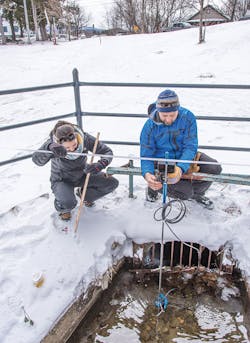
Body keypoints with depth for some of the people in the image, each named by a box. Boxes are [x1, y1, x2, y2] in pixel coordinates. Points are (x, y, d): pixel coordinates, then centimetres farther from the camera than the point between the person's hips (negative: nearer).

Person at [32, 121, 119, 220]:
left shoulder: (84, 138, -26)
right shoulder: (53, 142, -29)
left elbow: (107, 152, -20)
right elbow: (36, 159, -45)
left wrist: (100, 165, -42)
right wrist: (50, 147, -65)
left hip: (82, 174, 3)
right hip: (62, 180, -3)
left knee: (112, 183, -10)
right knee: (69, 203, -34)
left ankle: (84, 194, 16)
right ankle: (62, 208, 8)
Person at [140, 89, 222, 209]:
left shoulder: (188, 117, -17)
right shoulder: (150, 126, -19)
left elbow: (190, 146, -19)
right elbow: (146, 155, -16)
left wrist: (181, 168, -37)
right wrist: (147, 174, -38)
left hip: (184, 157, 3)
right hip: (162, 163, -3)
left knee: (214, 168, -18)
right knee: (186, 192, -20)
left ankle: (197, 193, 12)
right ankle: (154, 187, 9)